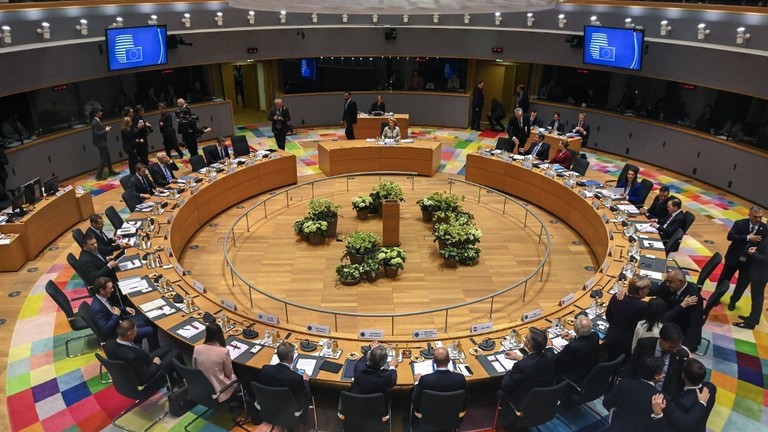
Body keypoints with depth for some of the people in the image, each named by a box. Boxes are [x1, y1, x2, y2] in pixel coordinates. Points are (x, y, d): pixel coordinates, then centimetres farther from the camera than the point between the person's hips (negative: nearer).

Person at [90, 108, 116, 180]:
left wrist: (106, 128, 3)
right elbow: (97, 134, -25)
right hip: (100, 143, -10)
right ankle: (98, 176, 1)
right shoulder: (94, 122, -21)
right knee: (103, 159, -4)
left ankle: (111, 171, 34)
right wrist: (106, 130, -19)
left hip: (102, 142, 10)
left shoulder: (97, 121, 8)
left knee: (108, 157, 20)